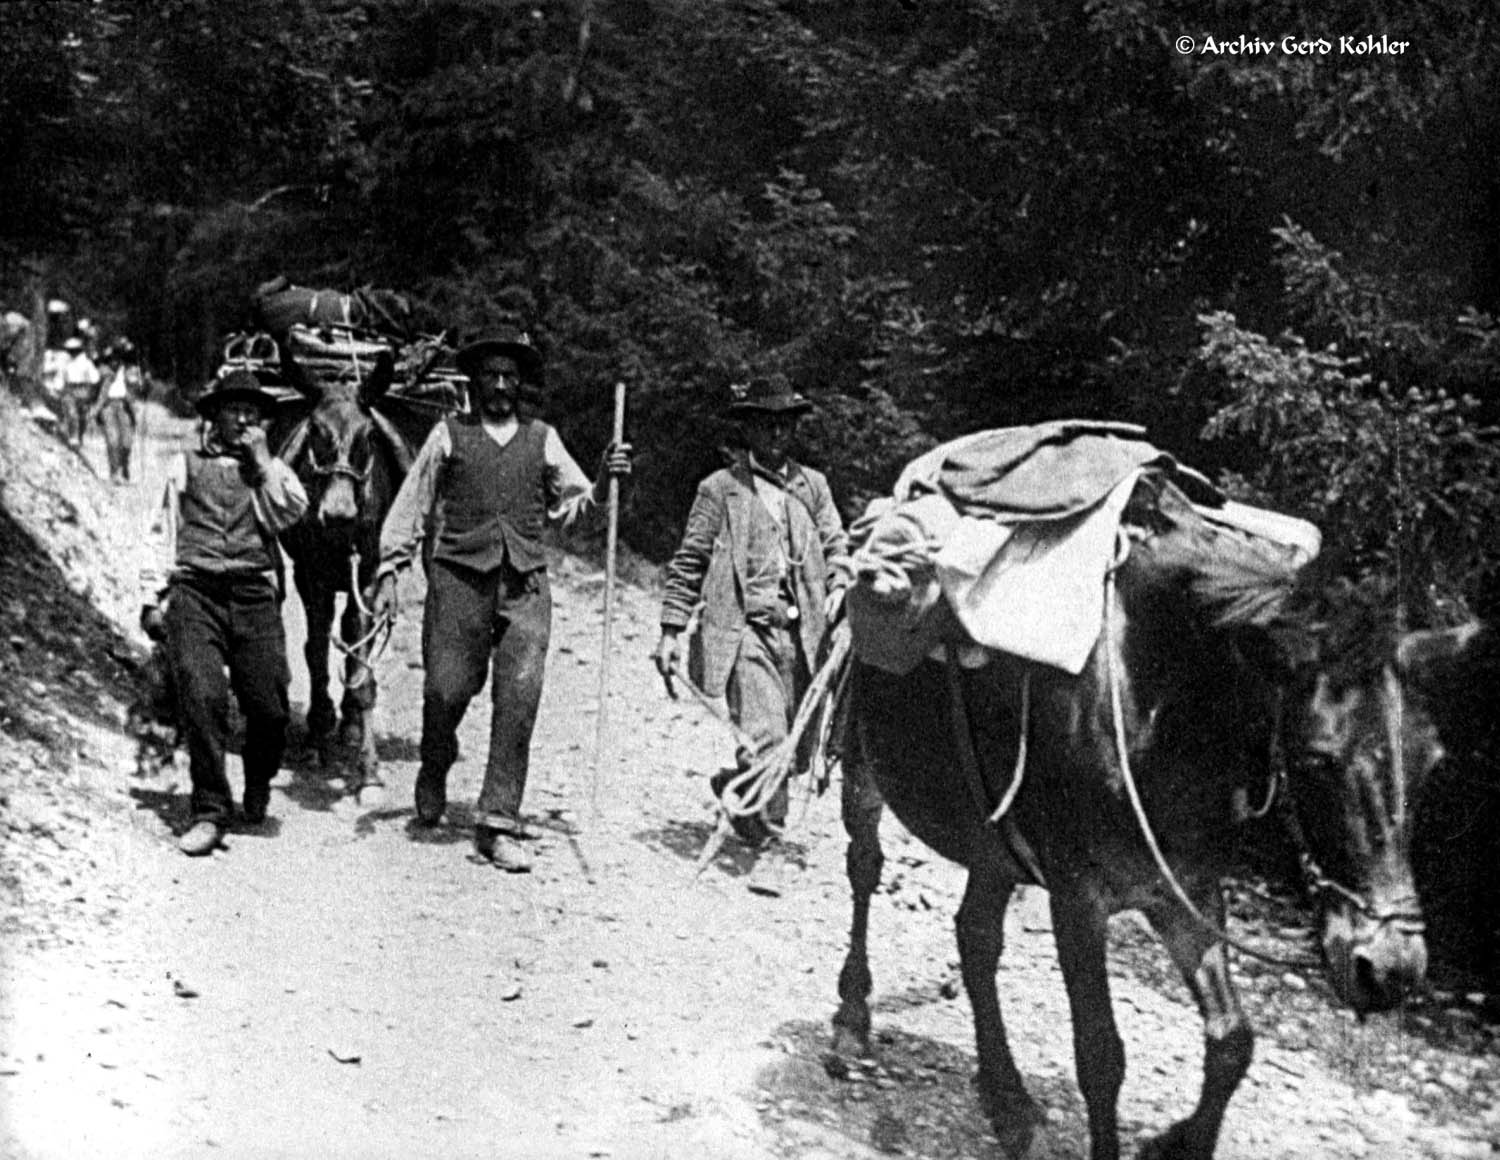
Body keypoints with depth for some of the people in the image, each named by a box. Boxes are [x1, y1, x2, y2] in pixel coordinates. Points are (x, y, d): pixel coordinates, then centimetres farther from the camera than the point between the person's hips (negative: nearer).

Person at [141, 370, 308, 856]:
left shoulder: (271, 468, 20)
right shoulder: (185, 465, 18)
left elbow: (290, 512, 0)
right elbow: (164, 532, 18)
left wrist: (261, 459, 2)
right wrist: (152, 598, 11)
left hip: (254, 594, 1)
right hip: (195, 591, -1)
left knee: (269, 706, -6)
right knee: (202, 697, -17)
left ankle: (258, 788, 23)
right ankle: (210, 811, -10)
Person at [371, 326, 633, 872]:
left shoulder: (542, 438, 16)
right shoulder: (448, 434, 11)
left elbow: (574, 505, 14)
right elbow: (412, 505, 11)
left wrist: (604, 479, -5)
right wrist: (389, 572, 3)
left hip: (525, 584, 1)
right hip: (459, 577, -1)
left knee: (519, 699, -7)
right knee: (446, 689, -3)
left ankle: (499, 822, -2)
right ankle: (434, 774, 30)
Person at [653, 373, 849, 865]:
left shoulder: (813, 485, 17)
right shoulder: (720, 489, 6)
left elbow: (836, 547, 16)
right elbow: (688, 564, 5)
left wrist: (839, 590, -6)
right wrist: (671, 631, 0)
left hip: (800, 631, 5)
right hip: (743, 627, -4)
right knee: (764, 736, -17)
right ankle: (764, 833, 4)